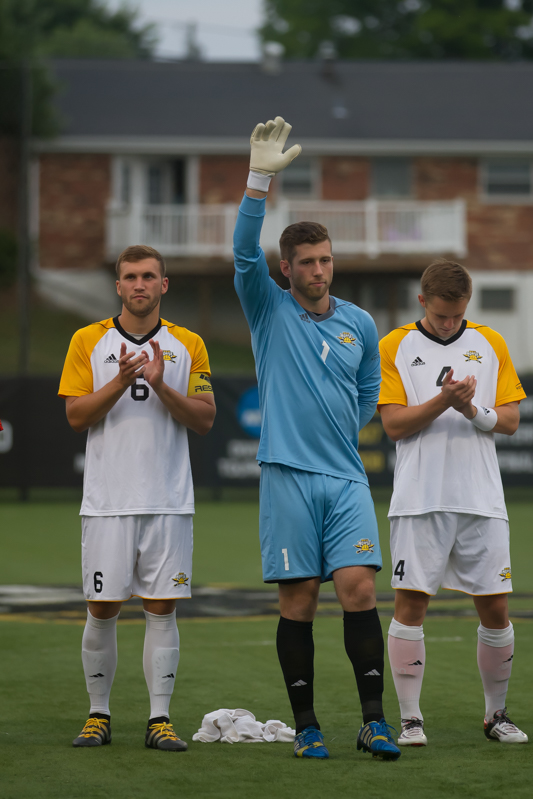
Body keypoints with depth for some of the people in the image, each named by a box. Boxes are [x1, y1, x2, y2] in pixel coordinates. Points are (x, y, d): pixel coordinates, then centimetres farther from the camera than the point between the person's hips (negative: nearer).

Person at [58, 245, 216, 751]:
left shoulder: (188, 346, 7)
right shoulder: (88, 342, 5)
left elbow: (204, 419, 2)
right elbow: (76, 415, -1)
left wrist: (162, 386, -14)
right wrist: (120, 382, -16)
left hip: (169, 500, 1)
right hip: (107, 500, -1)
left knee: (162, 608, -1)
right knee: (102, 609, 1)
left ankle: (159, 720, 3)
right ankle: (98, 715, 13)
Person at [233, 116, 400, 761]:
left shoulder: (360, 325, 12)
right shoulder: (269, 310, 3)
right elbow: (245, 252, -15)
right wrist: (260, 179, -25)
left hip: (346, 477, 2)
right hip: (288, 474, -2)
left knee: (359, 588, -8)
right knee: (297, 600, -1)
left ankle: (373, 721, -6)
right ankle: (306, 726, 5)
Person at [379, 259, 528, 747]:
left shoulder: (491, 345, 10)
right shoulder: (395, 347, 3)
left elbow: (510, 420, 7)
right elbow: (394, 423, -4)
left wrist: (471, 410, -13)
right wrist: (443, 401, -18)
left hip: (482, 500, 2)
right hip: (419, 500, -2)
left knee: (495, 608, 2)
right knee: (411, 603, -6)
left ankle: (497, 714, 18)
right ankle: (410, 719, 0)